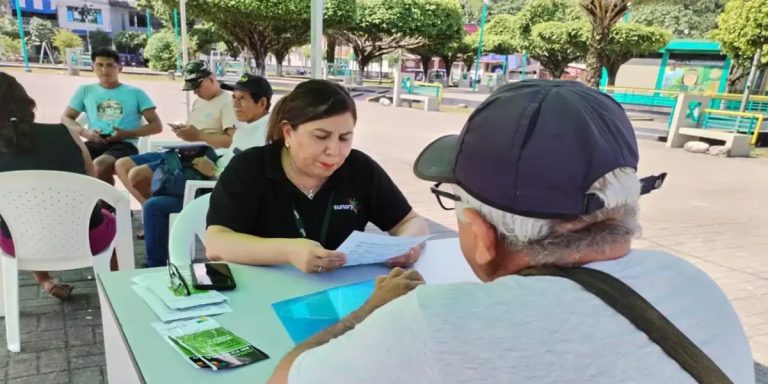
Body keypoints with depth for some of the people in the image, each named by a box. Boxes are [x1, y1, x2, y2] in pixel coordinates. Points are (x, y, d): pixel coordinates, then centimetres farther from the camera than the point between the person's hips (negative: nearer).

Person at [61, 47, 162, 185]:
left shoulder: (135, 93, 14)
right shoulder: (85, 90, 22)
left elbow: (157, 126, 8)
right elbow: (65, 119, 21)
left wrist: (128, 134, -8)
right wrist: (84, 132, -2)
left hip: (124, 145, -3)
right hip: (94, 144, 3)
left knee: (99, 164, -36)